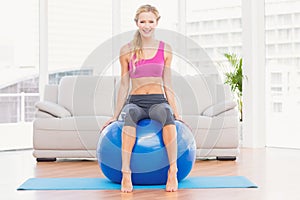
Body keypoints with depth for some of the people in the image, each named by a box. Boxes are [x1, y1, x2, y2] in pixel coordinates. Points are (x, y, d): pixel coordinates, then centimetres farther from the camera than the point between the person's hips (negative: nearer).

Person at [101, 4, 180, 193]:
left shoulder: (165, 49, 9)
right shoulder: (126, 50, 7)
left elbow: (167, 84, 11)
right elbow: (124, 85, 11)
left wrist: (176, 112, 7)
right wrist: (115, 115, 10)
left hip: (158, 101, 0)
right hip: (135, 101, 0)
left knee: (166, 113, -38)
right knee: (130, 114, -39)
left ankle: (173, 172, -34)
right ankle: (126, 174, -39)